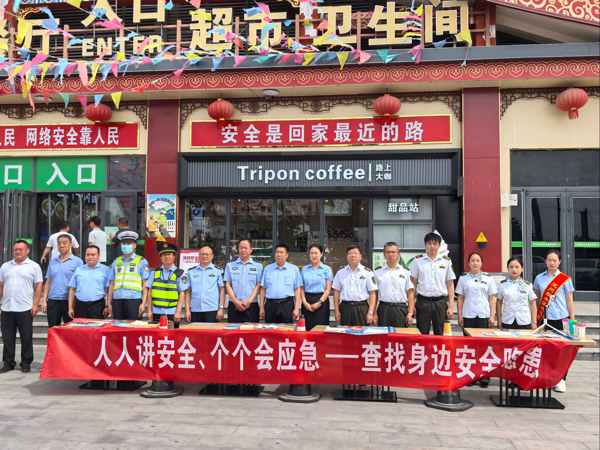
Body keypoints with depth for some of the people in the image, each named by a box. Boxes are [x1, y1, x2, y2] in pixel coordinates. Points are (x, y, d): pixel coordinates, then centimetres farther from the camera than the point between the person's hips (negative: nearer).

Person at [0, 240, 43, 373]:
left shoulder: (34, 266, 1)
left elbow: (38, 286, -2)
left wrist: (35, 304, -9)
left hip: (25, 309, -3)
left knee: (26, 338, 3)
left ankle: (26, 363, 14)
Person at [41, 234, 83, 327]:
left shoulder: (77, 261, -2)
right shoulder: (53, 261, 13)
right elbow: (48, 281, 15)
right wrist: (44, 299, 8)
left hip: (68, 301, -4)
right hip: (53, 300, 4)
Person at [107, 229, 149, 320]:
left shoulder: (141, 261, 6)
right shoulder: (116, 262, 17)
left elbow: (145, 284, 2)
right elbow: (112, 283, 17)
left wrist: (143, 303, -6)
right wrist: (109, 303, 11)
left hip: (134, 300, -3)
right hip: (117, 300, 4)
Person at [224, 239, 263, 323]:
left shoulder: (258, 266, 8)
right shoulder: (230, 265, 11)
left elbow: (258, 286, 2)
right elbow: (228, 285, 6)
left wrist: (249, 301, -10)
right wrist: (236, 301, -6)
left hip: (251, 306, -1)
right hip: (234, 306, 1)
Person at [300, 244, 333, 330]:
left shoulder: (327, 269, 3)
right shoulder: (304, 269, 11)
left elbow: (328, 289, -1)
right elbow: (302, 288, 9)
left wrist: (319, 303, -10)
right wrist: (305, 302, -5)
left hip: (321, 300, -2)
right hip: (307, 301, 2)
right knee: (307, 327, 1)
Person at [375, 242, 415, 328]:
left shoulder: (405, 273, 8)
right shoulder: (378, 273, 8)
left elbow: (410, 293, 6)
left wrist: (410, 312, -2)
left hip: (401, 309, 0)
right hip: (384, 308, 0)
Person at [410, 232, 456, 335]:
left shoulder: (446, 261, 5)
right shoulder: (417, 261, 2)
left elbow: (450, 285, 6)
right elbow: (413, 283, 4)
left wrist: (451, 306, 1)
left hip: (441, 301, 1)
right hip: (423, 301, -1)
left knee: (439, 333, 7)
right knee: (422, 334, 2)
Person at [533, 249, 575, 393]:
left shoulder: (565, 279, -1)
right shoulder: (539, 278, 6)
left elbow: (569, 300, 2)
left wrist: (572, 320, -1)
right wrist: (534, 318, 11)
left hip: (560, 318, -2)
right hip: (543, 318, 2)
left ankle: (560, 380, 11)